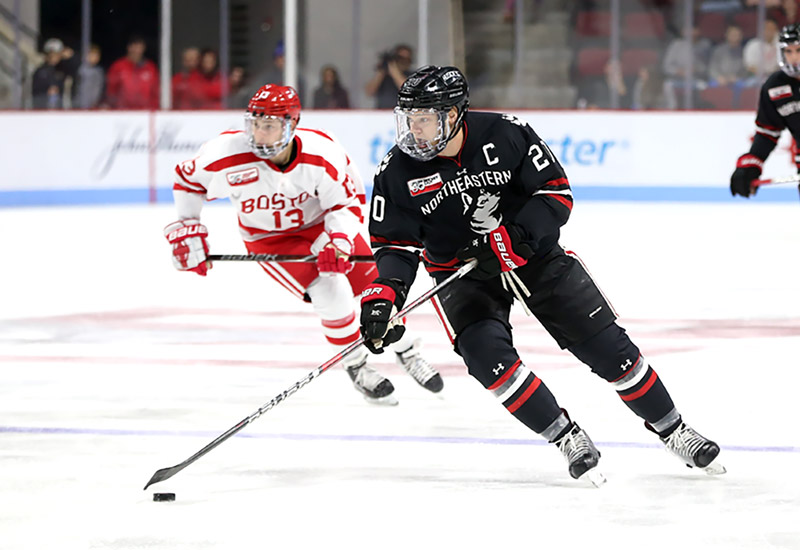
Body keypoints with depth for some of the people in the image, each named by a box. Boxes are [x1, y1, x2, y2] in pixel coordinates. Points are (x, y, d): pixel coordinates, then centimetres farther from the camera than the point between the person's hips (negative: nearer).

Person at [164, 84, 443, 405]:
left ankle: (406, 350, 31)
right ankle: (355, 365, 2)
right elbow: (187, 180, -9)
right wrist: (186, 233, -11)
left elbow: (348, 203, -17)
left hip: (322, 224, 2)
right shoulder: (229, 155, -28)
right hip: (270, 240, -2)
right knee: (330, 289, -23)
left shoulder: (323, 153, -27)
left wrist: (337, 242, -34)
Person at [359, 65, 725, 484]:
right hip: (462, 272, 1)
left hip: (535, 253, 0)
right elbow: (396, 243, -9)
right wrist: (385, 293, -27)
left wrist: (514, 238, -28)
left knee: (606, 344, -2)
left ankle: (672, 431, 16)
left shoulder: (505, 134, -19)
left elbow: (556, 192, -14)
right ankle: (567, 438, -7)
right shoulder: (398, 172, -14)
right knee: (486, 354, -25)